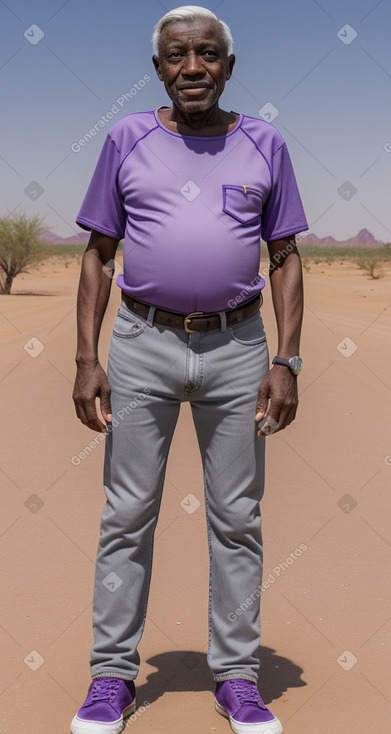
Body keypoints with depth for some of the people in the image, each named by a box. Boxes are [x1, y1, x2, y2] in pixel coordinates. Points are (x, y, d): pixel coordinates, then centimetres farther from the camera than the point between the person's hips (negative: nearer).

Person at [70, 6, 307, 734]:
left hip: (237, 347, 1)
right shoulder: (127, 139, 5)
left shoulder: (265, 145, 7)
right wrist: (86, 360, -4)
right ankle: (113, 675, 13)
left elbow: (285, 259, 7)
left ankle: (237, 675, 16)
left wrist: (286, 362, -3)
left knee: (237, 518, 5)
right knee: (126, 516, 3)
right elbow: (98, 256, 6)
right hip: (142, 345, 0)